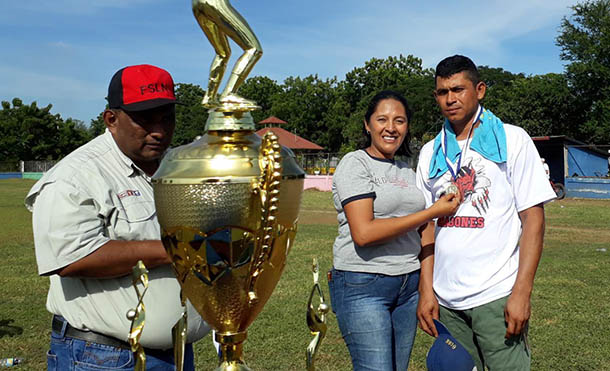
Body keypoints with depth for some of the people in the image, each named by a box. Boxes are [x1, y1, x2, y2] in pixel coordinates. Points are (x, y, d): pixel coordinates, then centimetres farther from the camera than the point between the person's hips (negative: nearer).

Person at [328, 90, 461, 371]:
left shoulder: (406, 171, 15)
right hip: (363, 285, -7)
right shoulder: (355, 164, -6)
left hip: (408, 285, 7)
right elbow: (363, 233, -19)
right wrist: (432, 213, -14)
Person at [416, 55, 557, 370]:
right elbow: (427, 224, 11)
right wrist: (426, 289, 3)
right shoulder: (430, 152, 10)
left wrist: (522, 292, -11)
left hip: (497, 296, -3)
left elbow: (533, 217, -4)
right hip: (444, 298, 4)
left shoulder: (512, 140, 0)